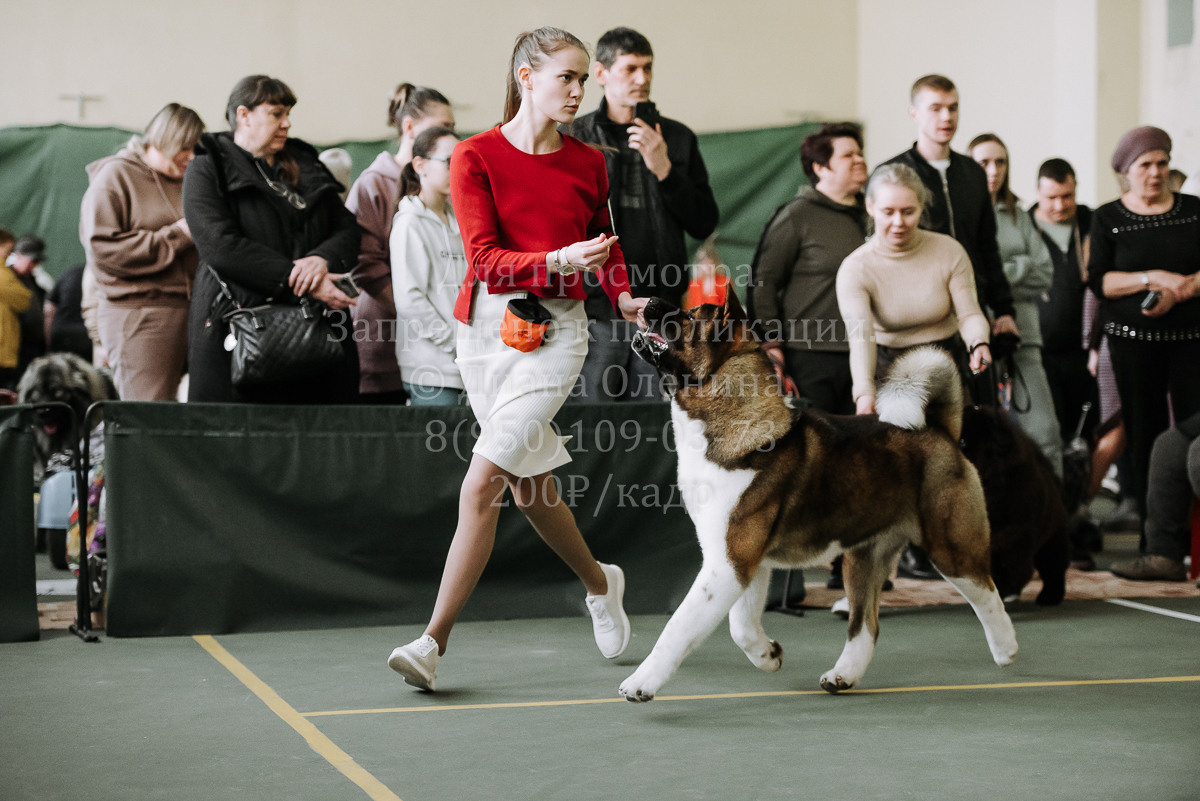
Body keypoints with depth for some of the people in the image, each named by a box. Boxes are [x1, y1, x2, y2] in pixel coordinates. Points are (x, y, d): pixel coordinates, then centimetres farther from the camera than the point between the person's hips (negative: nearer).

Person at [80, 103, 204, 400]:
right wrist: (177, 235, -11)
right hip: (138, 313, -6)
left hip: (188, 309, 6)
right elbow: (102, 247, -11)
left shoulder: (185, 182, 20)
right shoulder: (115, 176, 1)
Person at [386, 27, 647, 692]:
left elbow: (606, 239, 22)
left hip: (557, 328, -1)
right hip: (487, 326, 1)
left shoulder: (588, 163, 5)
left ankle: (433, 641, -10)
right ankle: (599, 582, 40)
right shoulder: (476, 157, -2)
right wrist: (559, 261, -25)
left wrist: (622, 297, 4)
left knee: (481, 485, -14)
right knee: (531, 484, 13)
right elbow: (484, 257, -11)